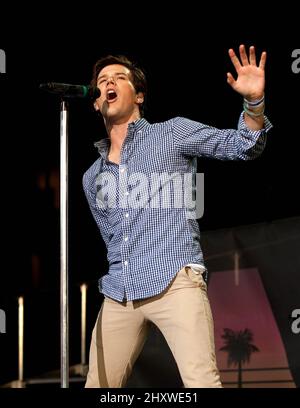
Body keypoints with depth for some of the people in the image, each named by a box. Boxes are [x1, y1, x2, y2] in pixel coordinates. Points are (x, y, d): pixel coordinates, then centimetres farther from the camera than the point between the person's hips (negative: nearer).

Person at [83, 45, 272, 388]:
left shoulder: (172, 133, 10)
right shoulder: (92, 178, 23)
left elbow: (243, 146, 3)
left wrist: (254, 102, -15)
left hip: (175, 282, -5)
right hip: (118, 295, 5)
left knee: (201, 382, -20)